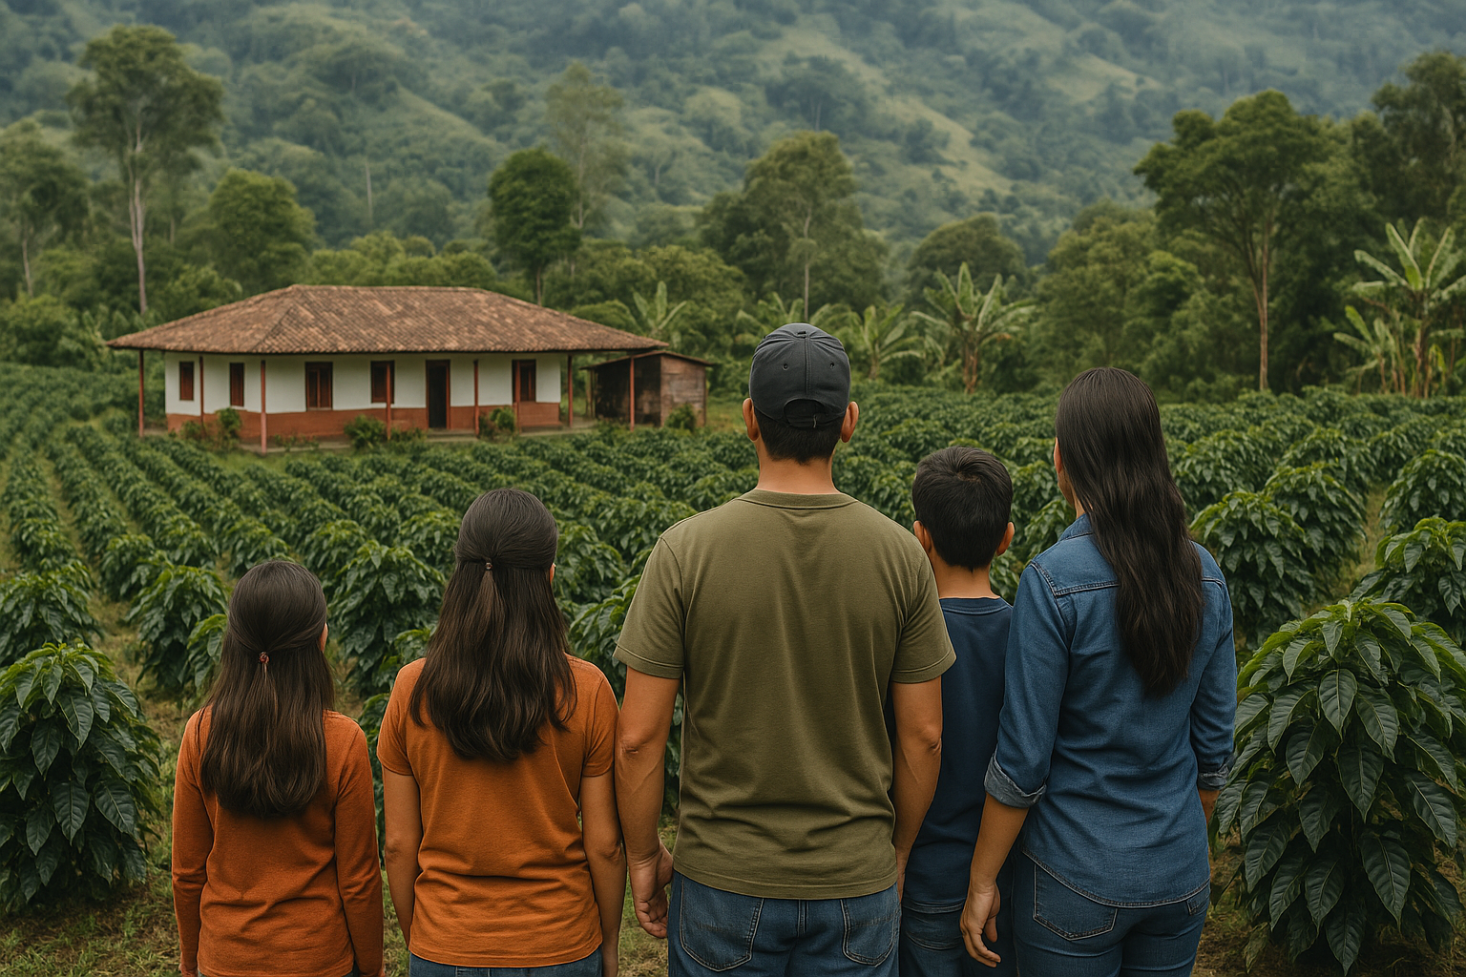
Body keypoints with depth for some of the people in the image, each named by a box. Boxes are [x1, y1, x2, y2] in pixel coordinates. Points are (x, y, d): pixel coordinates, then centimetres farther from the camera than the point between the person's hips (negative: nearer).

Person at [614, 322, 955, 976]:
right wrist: (896, 850, 13)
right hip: (858, 884, 2)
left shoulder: (686, 551, -14)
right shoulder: (900, 556, -8)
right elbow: (922, 737, -2)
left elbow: (638, 737, -12)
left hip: (724, 879, -1)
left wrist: (642, 855, 4)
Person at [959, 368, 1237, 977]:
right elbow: (1214, 741, 5)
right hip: (1180, 877, 5)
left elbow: (1023, 760, -17)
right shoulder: (1204, 575, -3)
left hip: (1077, 878, -5)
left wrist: (982, 881, -5)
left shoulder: (1053, 581, -21)